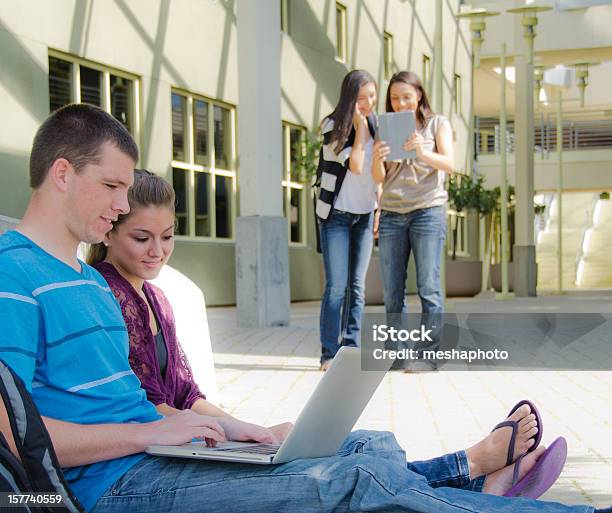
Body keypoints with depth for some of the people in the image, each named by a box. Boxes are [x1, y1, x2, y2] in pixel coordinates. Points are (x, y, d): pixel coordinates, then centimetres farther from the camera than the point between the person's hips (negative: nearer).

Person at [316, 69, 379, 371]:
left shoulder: (376, 125, 6)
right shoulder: (333, 126, -10)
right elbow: (355, 165, -21)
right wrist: (360, 124, -17)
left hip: (364, 215, 5)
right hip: (336, 215, -5)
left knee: (357, 286, 4)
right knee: (337, 286, -10)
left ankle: (351, 350, 8)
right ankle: (330, 354, -4)